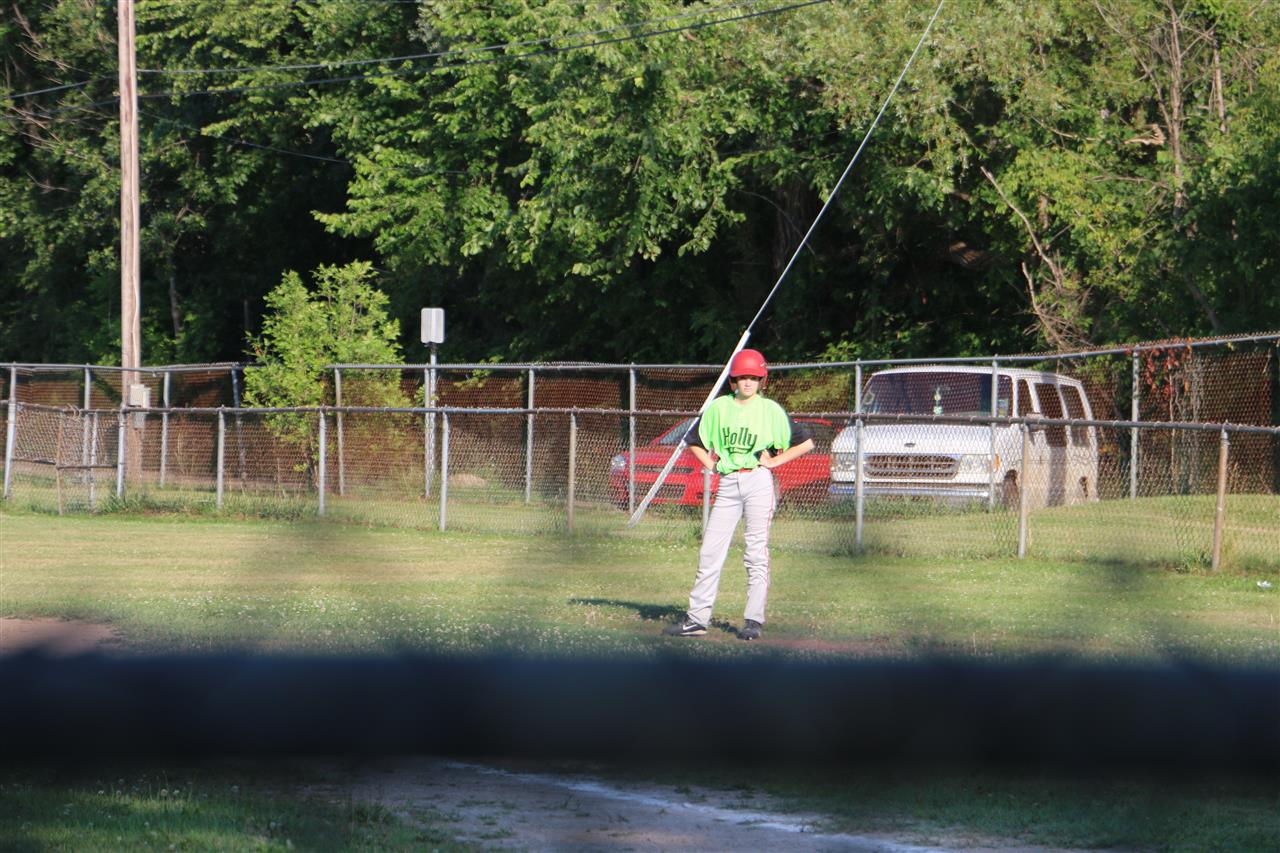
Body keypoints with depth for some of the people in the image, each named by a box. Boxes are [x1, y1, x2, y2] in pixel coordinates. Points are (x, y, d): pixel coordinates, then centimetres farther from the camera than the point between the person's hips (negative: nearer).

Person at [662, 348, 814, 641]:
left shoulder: (770, 410, 1)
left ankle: (754, 620, 0)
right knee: (710, 551, 0)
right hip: (727, 485, 3)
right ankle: (697, 618, 2)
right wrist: (711, 464, 7)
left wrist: (774, 461, -4)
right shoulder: (719, 407, 9)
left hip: (758, 482, -3)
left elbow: (806, 443, 2)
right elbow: (694, 441, 21)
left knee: (756, 553, -3)